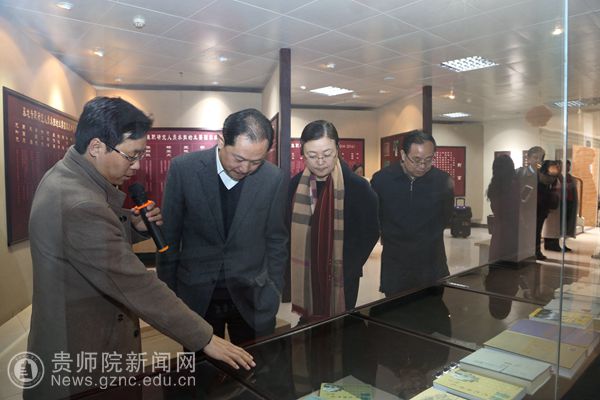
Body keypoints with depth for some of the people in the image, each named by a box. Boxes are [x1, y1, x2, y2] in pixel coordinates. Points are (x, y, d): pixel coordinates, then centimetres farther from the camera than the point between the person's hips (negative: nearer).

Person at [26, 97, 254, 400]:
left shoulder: (66, 176, 0)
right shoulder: (81, 205, -32)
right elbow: (138, 287, -32)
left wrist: (133, 226, -8)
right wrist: (206, 339, -25)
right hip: (79, 361, -9)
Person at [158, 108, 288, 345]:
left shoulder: (274, 179, -9)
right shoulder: (183, 169, -11)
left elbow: (277, 241, 2)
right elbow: (169, 236, -2)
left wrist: (273, 295, 3)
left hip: (252, 298, 1)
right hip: (196, 296, 0)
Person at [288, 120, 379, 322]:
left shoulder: (358, 187, -13)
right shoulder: (294, 185, -4)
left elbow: (370, 233, -5)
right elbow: (287, 229, 6)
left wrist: (349, 266, -10)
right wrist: (293, 267, -1)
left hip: (342, 279, -3)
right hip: (303, 278, 3)